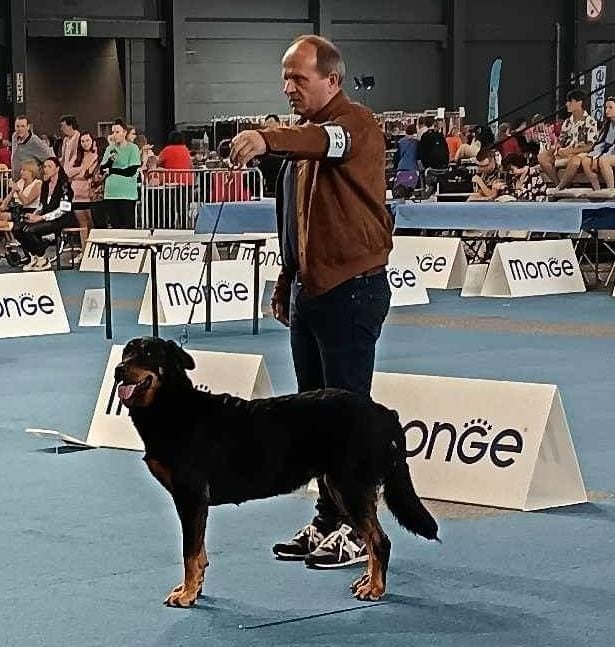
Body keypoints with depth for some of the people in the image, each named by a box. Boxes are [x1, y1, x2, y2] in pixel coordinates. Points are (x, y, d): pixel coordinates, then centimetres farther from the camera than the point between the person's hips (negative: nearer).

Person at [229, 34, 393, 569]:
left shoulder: (356, 124, -12)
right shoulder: (303, 136, 18)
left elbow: (327, 142, -38)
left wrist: (268, 140, -55)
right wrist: (286, 280, 22)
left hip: (352, 289, -9)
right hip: (309, 289, 10)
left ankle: (359, 530, 0)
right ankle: (327, 521, 21)